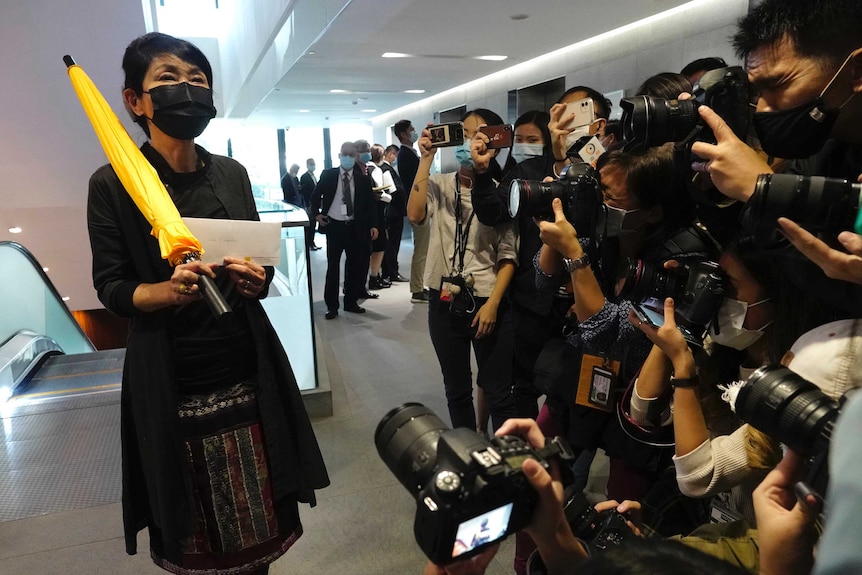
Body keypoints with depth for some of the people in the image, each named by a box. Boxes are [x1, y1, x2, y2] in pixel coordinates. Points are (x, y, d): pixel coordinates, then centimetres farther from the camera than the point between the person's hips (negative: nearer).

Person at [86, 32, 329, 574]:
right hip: (171, 381, -2)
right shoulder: (113, 184, -6)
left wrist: (255, 280, -11)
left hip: (247, 371, 3)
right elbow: (111, 289, -4)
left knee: (257, 521, 10)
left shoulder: (233, 174, 5)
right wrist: (167, 290, -23)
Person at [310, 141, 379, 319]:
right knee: (333, 266, 2)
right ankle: (332, 305, 9)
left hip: (355, 227, 2)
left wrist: (373, 225, -4)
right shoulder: (328, 175, 0)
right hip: (334, 225, -2)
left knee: (355, 265, 8)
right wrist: (316, 214, 0)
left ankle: (351, 302, 22)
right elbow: (316, 195, 12)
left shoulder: (363, 179, 2)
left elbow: (370, 204, 4)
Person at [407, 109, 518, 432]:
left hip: (487, 304, -3)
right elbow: (415, 215, -18)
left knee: (498, 395, 5)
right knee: (457, 391, 16)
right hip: (444, 304, 3)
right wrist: (426, 159, -15)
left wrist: (492, 304, -14)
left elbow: (508, 255, -5)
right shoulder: (439, 185, 2)